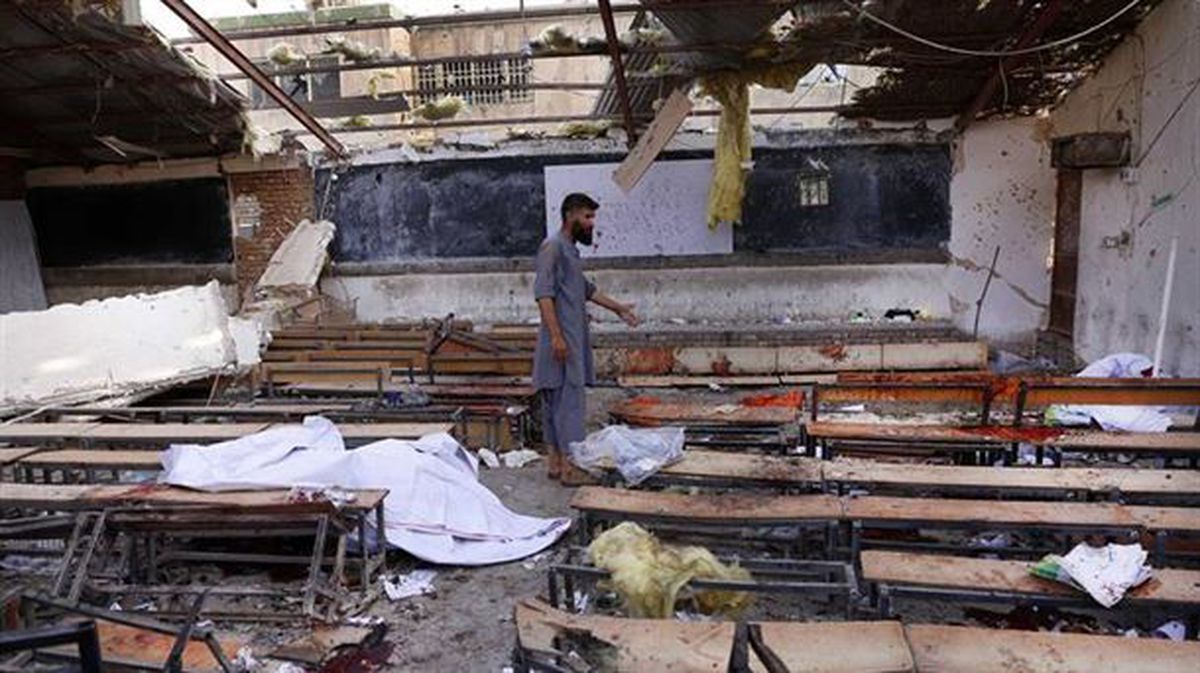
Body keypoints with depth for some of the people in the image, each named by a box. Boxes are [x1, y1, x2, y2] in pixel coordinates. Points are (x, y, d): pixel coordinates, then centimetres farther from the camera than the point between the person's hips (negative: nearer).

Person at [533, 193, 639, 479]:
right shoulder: (553, 246, -10)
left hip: (574, 339, 9)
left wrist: (617, 307, 37)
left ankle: (555, 461, 15)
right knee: (568, 400, -9)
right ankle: (570, 463, -6)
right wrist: (556, 335, -25)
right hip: (562, 341, -9)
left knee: (556, 401, 10)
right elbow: (543, 293, -18)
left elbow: (584, 288, 33)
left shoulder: (570, 249, 20)